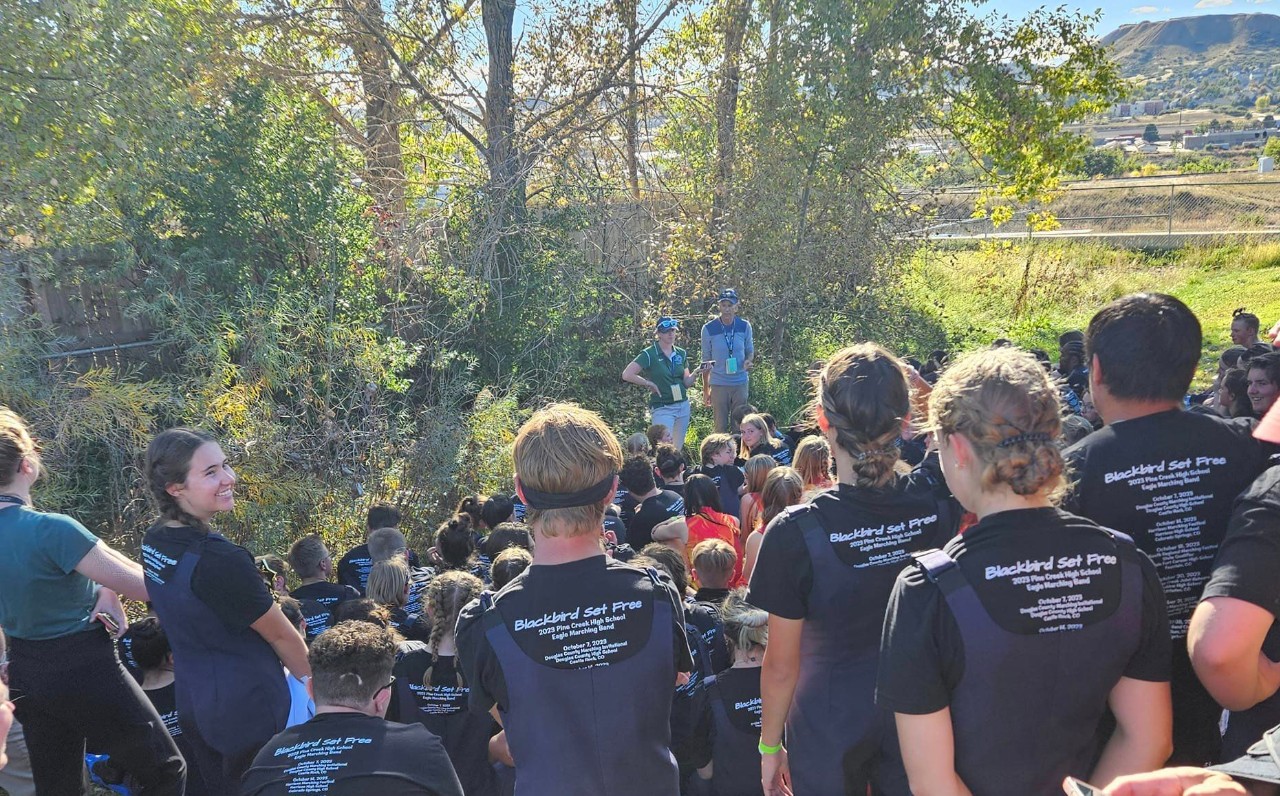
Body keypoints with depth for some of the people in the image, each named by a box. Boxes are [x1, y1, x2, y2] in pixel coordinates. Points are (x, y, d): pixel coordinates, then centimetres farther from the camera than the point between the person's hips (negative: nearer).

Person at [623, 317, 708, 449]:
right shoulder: (649, 354, -8)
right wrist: (649, 384, -11)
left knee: (677, 449, 10)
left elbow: (686, 382, 12)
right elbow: (626, 375, -16)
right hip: (662, 408, -6)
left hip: (683, 406, 6)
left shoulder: (681, 354, 9)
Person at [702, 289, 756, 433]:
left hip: (740, 383, 1)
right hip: (718, 385, -1)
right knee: (720, 427, 3)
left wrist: (749, 361, -14)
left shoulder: (744, 326, -2)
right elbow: (706, 360, 3)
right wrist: (706, 389, 4)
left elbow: (750, 350, 11)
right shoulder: (708, 329, -5)